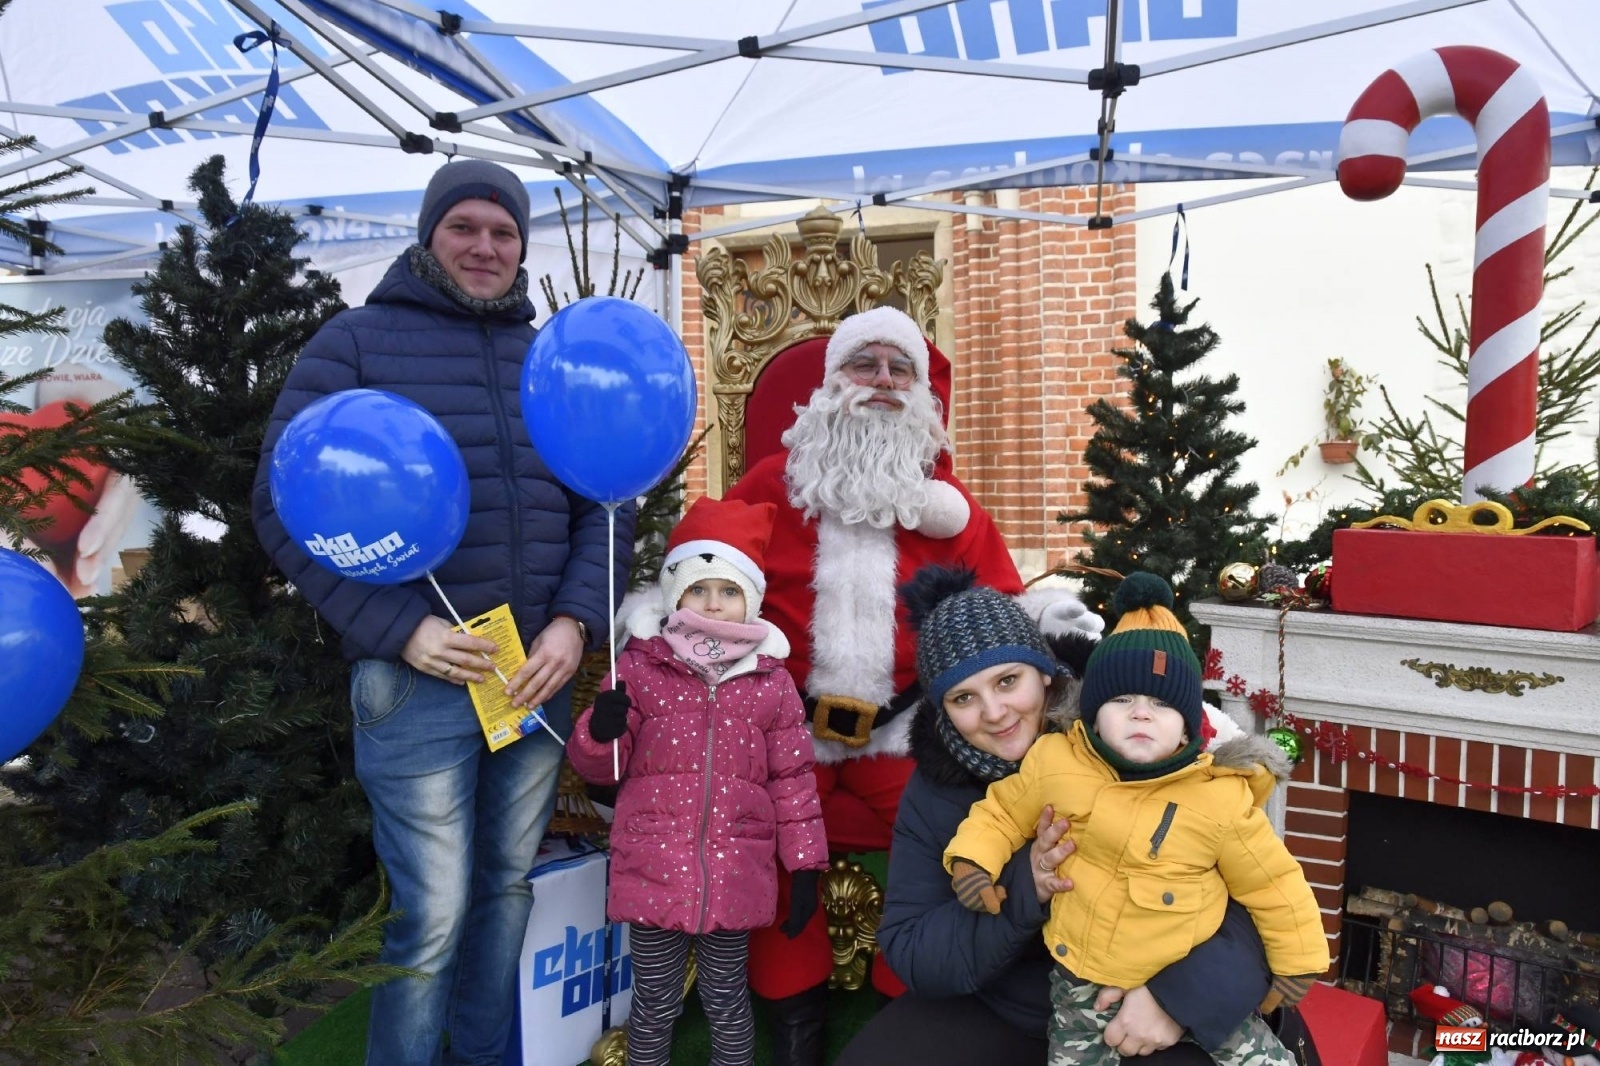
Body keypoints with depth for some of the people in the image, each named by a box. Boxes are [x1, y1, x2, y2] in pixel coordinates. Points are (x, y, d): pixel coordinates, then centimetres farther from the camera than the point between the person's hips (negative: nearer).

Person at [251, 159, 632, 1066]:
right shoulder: (356, 343, 0)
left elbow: (606, 505, 10)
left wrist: (575, 621, -6)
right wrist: (402, 628, -14)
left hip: (541, 672, 4)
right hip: (418, 675, -4)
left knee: (511, 888, 17)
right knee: (432, 914, 2)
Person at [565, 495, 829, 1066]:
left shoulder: (771, 680, 0)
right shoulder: (639, 666, -4)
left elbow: (792, 779, 4)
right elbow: (597, 766, 0)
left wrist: (805, 865, 4)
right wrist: (599, 732, -23)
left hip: (735, 876, 1)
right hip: (655, 870, 0)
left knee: (727, 1000, 17)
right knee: (655, 1003, 14)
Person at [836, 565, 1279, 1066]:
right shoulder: (934, 790, -9)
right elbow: (907, 954, -10)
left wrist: (1181, 990, -31)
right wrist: (1021, 890, -24)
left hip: (1138, 1007, -1)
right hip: (993, 1012, 2)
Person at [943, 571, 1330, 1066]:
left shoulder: (1222, 798, -16)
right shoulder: (1056, 766, -13)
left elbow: (1273, 884, -3)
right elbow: (1003, 810, 3)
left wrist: (1298, 962, 4)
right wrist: (973, 857, -12)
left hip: (1189, 979, 0)